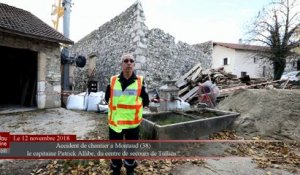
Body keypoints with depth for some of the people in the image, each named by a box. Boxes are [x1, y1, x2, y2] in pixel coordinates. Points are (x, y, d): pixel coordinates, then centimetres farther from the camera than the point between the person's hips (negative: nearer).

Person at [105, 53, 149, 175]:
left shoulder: (140, 81, -7)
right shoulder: (113, 80, -3)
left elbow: (145, 102, 0)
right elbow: (107, 99, 11)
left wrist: (134, 107, -3)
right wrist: (116, 107, 4)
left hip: (133, 123, -1)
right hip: (115, 122, 1)